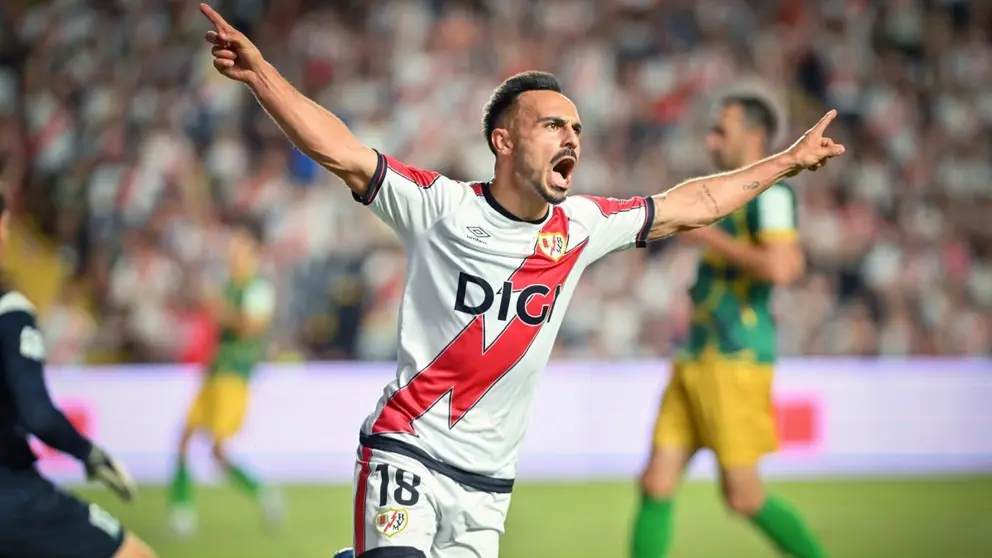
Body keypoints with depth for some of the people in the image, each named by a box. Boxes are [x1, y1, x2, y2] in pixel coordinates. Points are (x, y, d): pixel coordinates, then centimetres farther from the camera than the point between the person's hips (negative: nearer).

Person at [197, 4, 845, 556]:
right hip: (406, 449, -5)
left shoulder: (582, 226, 6)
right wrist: (259, 72, -27)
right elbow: (340, 152, -15)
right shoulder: (442, 206, -7)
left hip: (488, 484, 5)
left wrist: (789, 161, 24)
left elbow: (691, 206, 18)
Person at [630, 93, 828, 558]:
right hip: (696, 361, 9)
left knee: (743, 496, -5)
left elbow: (781, 268, -26)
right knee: (657, 484, 0)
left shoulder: (770, 193, -10)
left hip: (736, 362, -9)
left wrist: (711, 238, -16)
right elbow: (795, 263, 30)